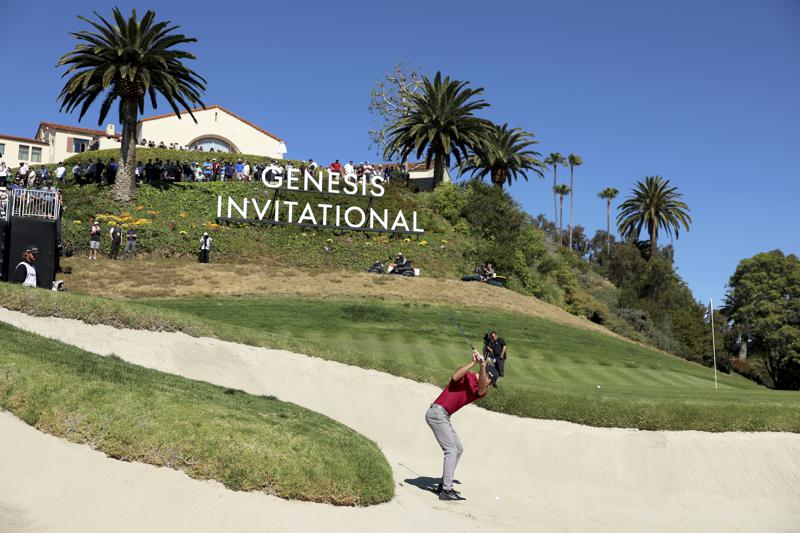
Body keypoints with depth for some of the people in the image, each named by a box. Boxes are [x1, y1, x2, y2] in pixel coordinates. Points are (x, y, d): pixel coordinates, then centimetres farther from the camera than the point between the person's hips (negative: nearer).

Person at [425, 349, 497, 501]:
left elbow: (482, 390, -13)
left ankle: (444, 485, 22)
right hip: (437, 413, -9)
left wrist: (482, 366, -25)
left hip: (444, 417, 9)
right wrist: (473, 362, -23)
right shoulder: (466, 375, -3)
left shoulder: (481, 391, 12)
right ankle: (446, 491, -14)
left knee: (458, 449, 15)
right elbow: (455, 377, -26)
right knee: (451, 450, -13)